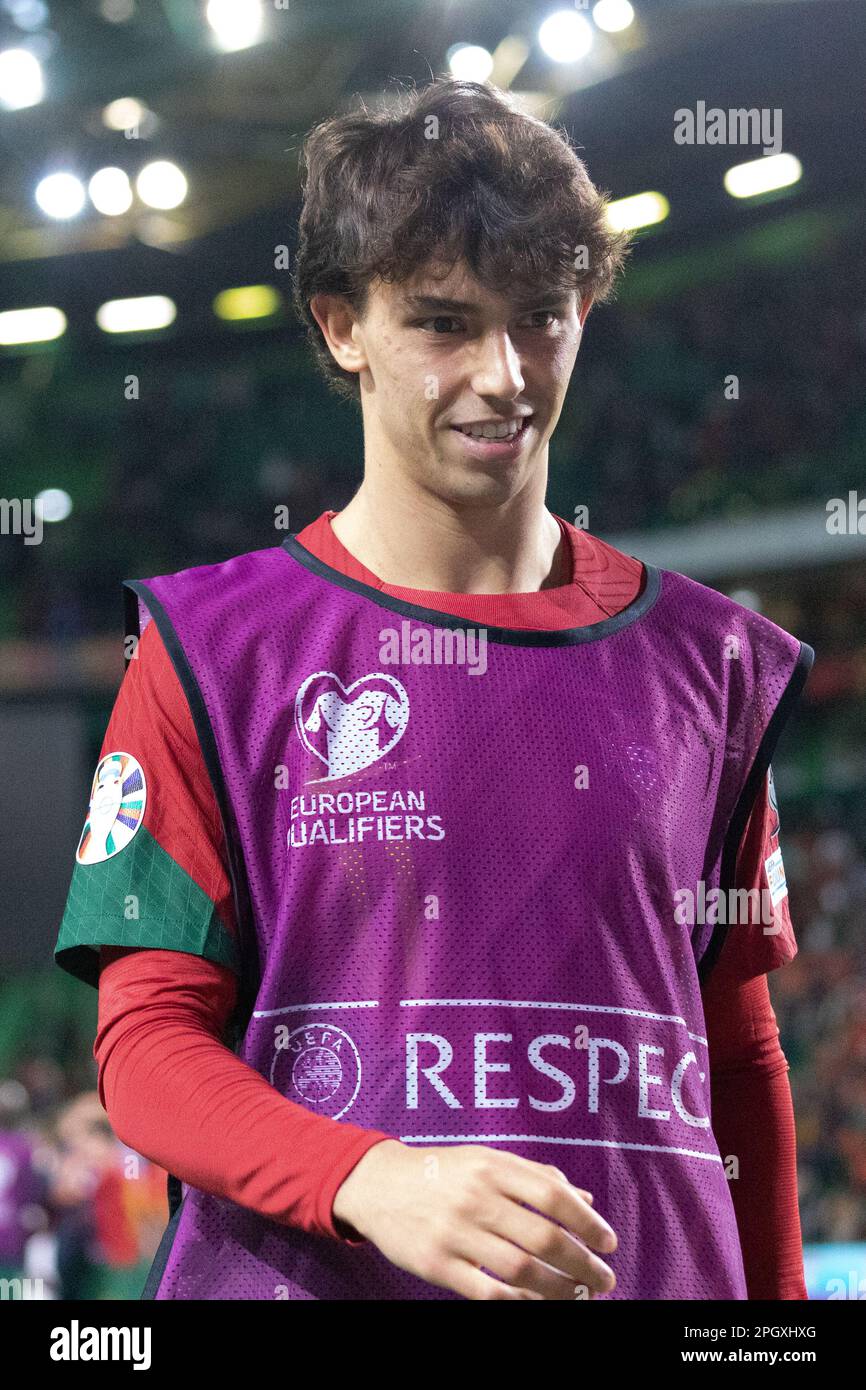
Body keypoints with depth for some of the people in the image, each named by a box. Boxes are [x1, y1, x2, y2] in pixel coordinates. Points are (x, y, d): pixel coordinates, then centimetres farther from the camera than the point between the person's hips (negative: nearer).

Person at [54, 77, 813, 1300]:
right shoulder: (215, 652, 0)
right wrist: (370, 1181, -22)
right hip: (301, 1277, -2)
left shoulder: (704, 660, 9)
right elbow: (146, 1042, -5)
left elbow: (739, 1060, 13)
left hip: (659, 1278, 3)